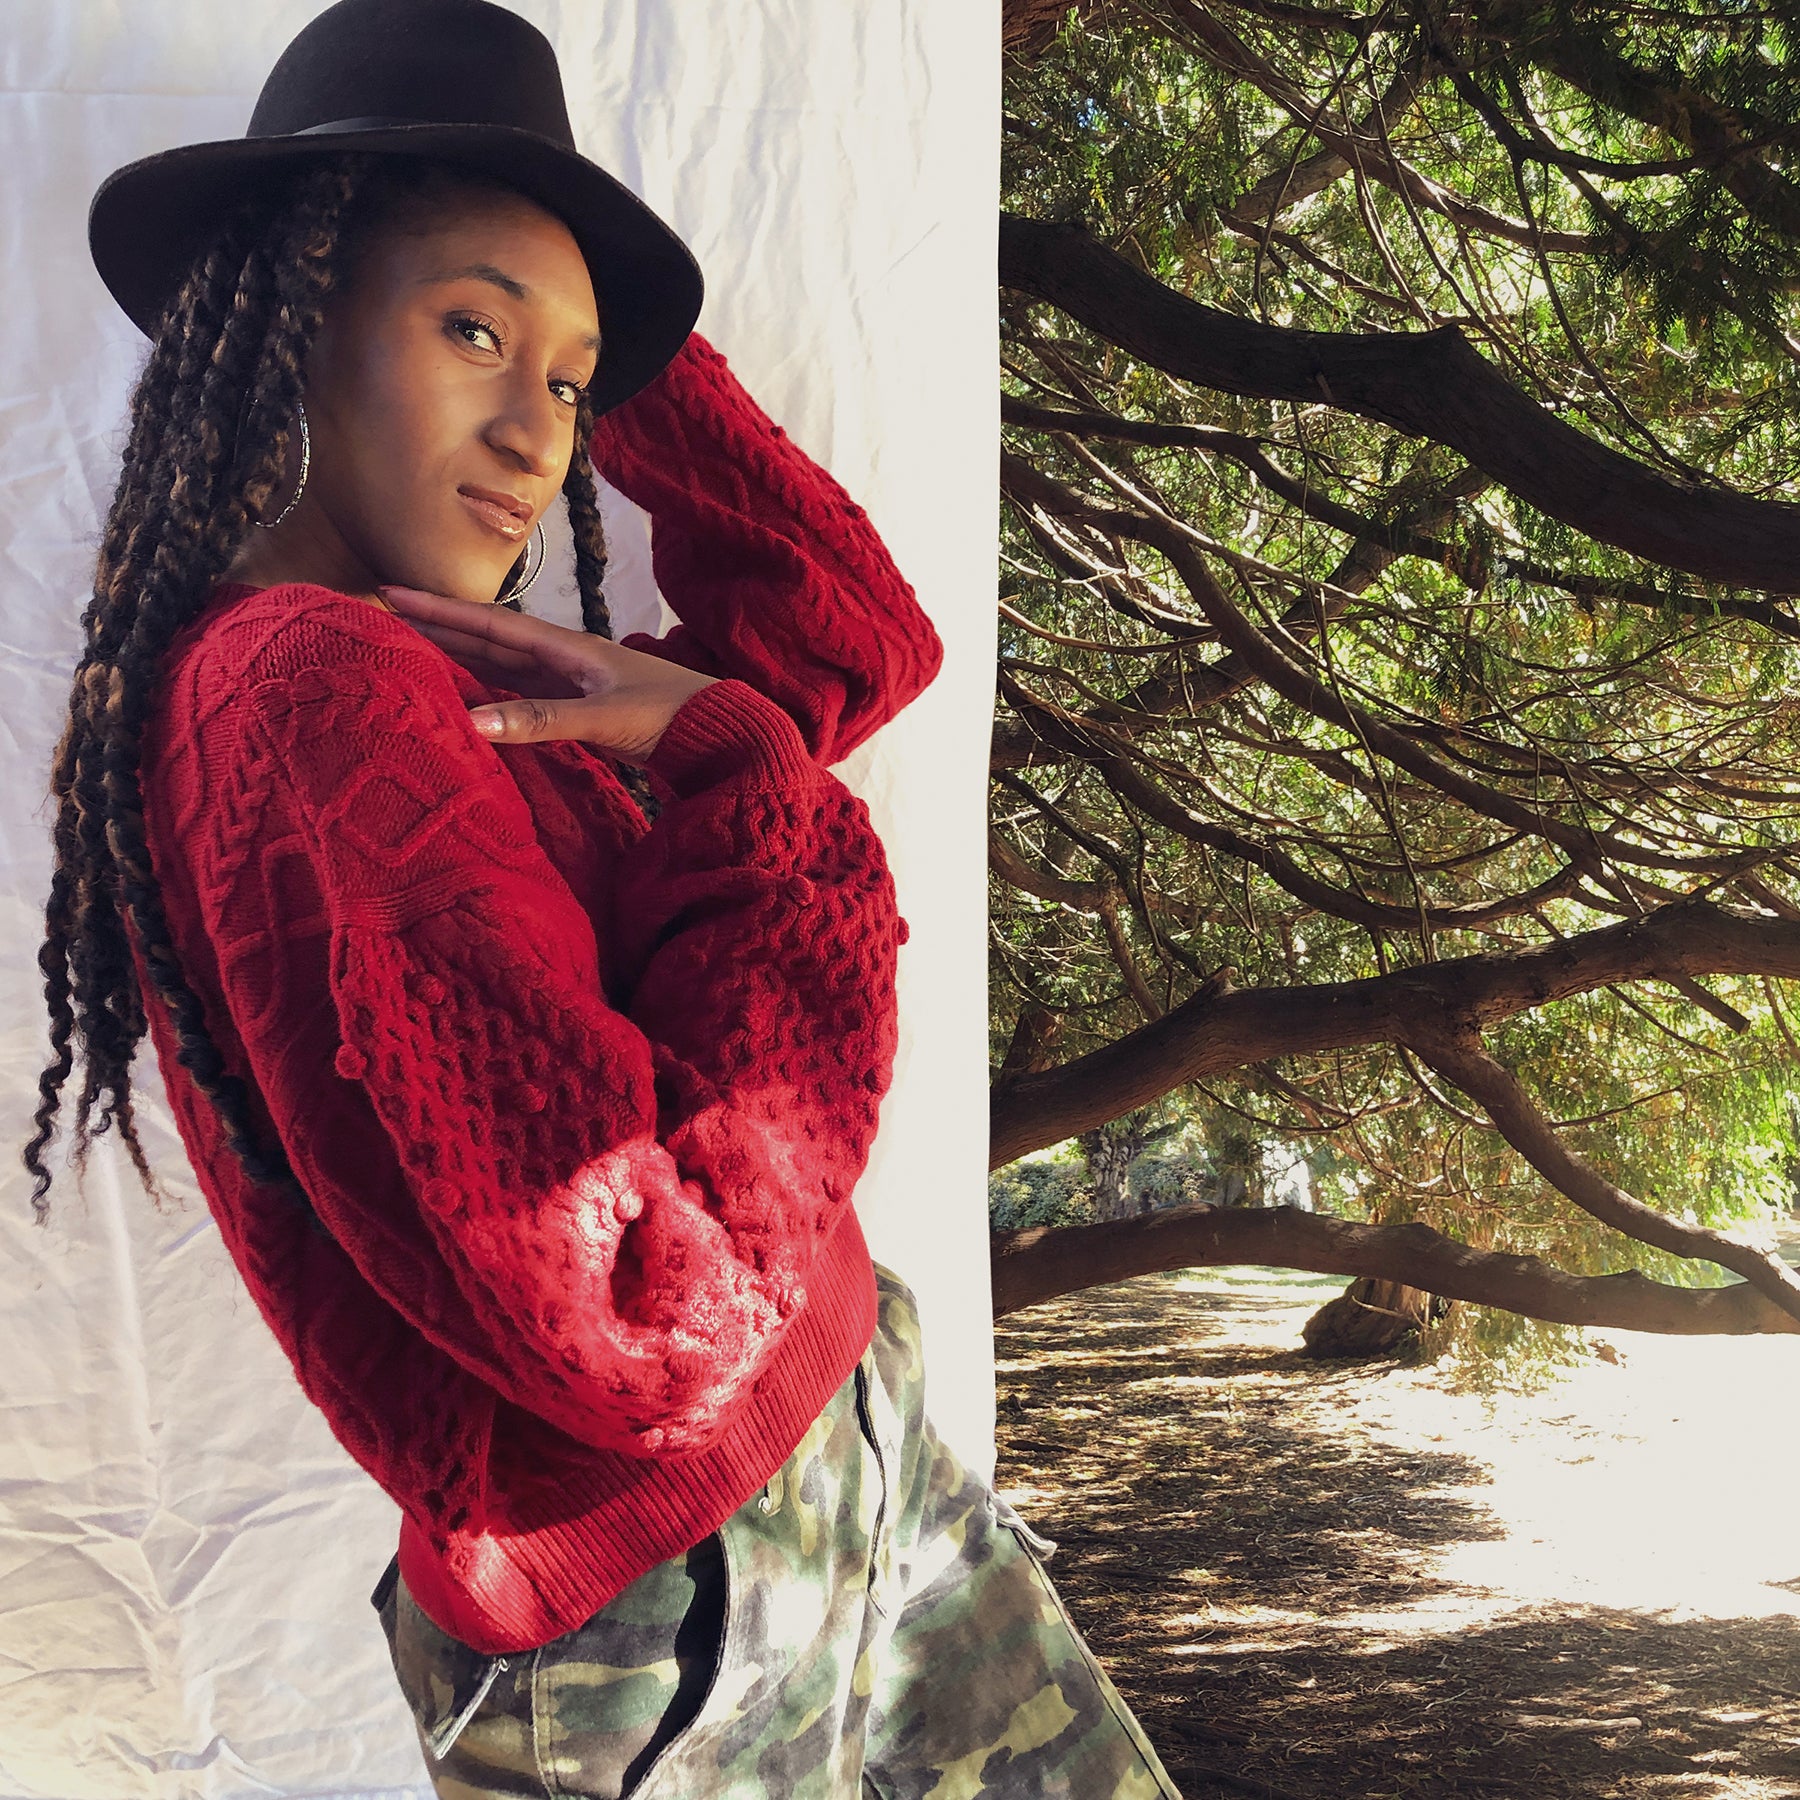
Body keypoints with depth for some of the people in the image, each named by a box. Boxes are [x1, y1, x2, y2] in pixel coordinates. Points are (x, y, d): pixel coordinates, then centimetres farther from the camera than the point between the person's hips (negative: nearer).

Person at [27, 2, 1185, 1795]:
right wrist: (742, 770, -21)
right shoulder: (304, 687, -24)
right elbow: (657, 1324, -30)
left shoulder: (478, 687, 5)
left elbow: (865, 640, 12)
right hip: (672, 1641, -8)